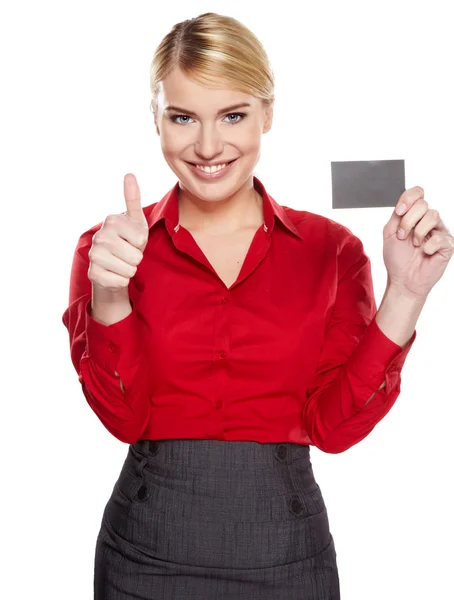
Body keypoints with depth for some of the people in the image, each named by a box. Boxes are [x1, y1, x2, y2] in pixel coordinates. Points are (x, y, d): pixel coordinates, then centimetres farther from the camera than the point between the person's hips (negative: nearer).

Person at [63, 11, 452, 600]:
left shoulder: (331, 249, -2)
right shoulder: (108, 247, -3)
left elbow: (335, 426, -7)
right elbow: (124, 415, -10)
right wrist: (109, 297, -26)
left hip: (287, 550, 1)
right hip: (148, 550, 0)